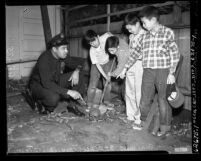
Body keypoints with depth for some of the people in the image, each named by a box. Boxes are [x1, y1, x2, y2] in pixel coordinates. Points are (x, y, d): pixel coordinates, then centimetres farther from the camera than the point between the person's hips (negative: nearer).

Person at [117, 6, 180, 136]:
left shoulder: (168, 32, -2)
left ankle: (165, 126, 19)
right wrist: (125, 69, 15)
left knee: (163, 99, 4)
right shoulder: (145, 37, 10)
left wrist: (171, 73, -8)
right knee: (144, 100, 6)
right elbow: (136, 53, 16)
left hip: (163, 71, -4)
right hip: (148, 71, 4)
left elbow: (175, 54, -3)